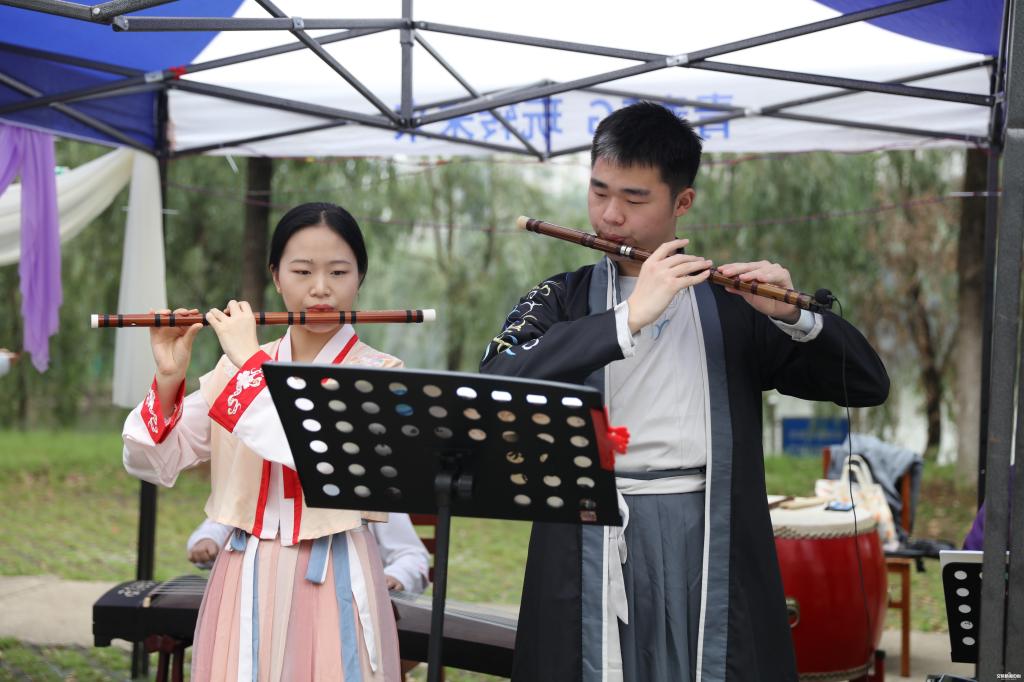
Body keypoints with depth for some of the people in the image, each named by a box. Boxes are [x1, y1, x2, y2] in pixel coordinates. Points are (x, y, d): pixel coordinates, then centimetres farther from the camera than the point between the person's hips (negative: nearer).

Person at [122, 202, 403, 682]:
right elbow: (151, 464, 3)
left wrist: (250, 362, -17)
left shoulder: (378, 372, -5)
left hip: (332, 581, -3)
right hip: (245, 577, 3)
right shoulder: (237, 365, 6)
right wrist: (168, 379, -12)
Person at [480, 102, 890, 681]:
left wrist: (793, 316, -14)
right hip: (591, 547, 0)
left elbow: (868, 384, 4)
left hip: (713, 541, 0)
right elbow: (497, 387, -13)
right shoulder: (560, 301, 8)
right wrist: (629, 318, -20)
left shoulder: (732, 304, 8)